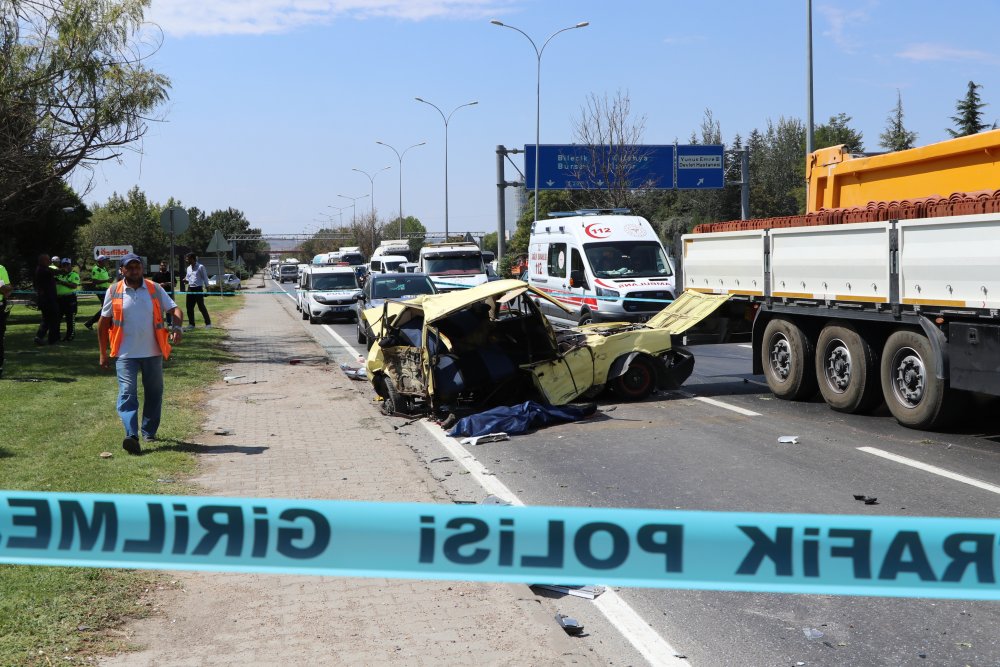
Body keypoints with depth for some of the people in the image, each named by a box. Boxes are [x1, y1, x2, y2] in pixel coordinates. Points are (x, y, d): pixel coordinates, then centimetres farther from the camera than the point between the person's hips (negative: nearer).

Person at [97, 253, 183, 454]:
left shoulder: (155, 289, 4)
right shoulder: (113, 291, 2)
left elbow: (175, 309, 3)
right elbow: (103, 323, 7)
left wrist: (176, 327, -19)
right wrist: (103, 353, 6)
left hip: (153, 353, 2)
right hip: (125, 354, -2)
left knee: (154, 393, 10)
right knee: (127, 393, -14)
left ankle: (149, 432, 26)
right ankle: (131, 436, -24)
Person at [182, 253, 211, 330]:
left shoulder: (200, 267, -7)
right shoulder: (188, 268, 13)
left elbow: (205, 278, -6)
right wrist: (186, 280, -2)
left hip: (198, 289, -7)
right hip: (190, 289, 7)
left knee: (201, 307, -5)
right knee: (189, 307, 6)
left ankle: (208, 323, 3)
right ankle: (191, 324, 16)